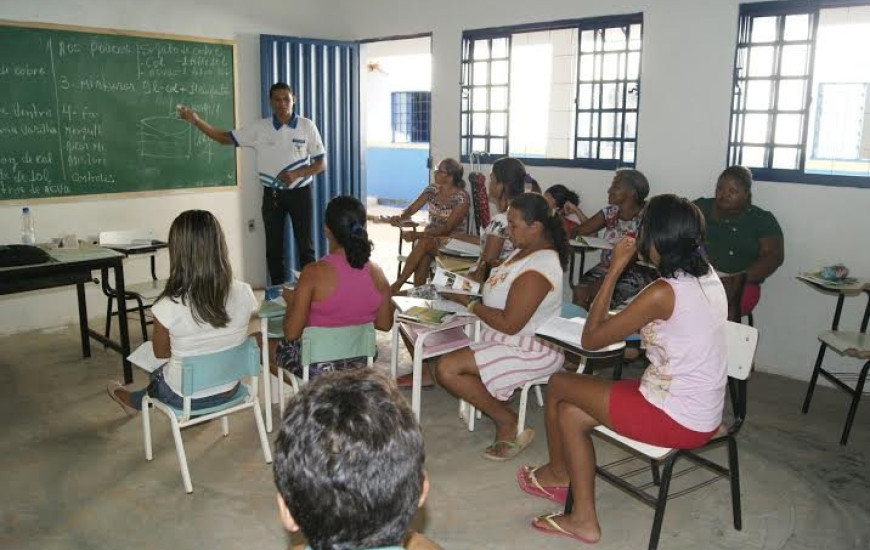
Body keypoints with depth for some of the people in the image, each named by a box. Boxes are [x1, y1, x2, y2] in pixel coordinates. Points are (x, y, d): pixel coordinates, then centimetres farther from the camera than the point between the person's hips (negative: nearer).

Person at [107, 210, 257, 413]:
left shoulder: (169, 306, -28)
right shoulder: (243, 294, -21)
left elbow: (161, 353, -8)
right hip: (228, 391, 3)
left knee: (158, 374, 33)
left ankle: (132, 400, 63)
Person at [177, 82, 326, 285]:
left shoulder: (307, 126, -5)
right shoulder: (259, 127, -1)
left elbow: (321, 163, -4)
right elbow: (226, 138, 1)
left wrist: (297, 174, -19)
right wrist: (196, 120, -9)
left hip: (300, 193, -2)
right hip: (272, 195, 2)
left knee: (305, 247, 4)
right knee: (274, 248, 9)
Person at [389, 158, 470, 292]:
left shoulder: (462, 198, -13)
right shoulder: (432, 190, 4)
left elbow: (447, 228, -20)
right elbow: (411, 209, 4)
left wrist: (418, 235, -30)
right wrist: (400, 217, -21)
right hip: (430, 237, 4)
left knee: (424, 243, -36)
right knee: (423, 257, -33)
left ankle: (397, 285, -30)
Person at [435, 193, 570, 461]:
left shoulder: (537, 270, -26)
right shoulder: (526, 250, 5)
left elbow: (509, 324, -27)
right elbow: (504, 290, 19)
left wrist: (469, 302, -17)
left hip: (531, 350, -11)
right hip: (516, 339, 11)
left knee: (447, 369, -20)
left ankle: (509, 424, -4)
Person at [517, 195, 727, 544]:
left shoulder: (662, 293, -23)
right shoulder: (709, 278, 3)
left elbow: (590, 339, -14)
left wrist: (614, 270, -12)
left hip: (675, 419, -8)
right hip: (703, 414, 9)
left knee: (559, 386, 5)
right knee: (570, 413, 11)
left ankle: (557, 474, 31)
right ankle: (583, 518, 18)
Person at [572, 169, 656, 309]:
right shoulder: (609, 212, 6)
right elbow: (579, 231, 1)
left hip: (633, 272, -5)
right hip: (606, 267, 5)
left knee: (599, 295, -28)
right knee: (579, 291, -21)